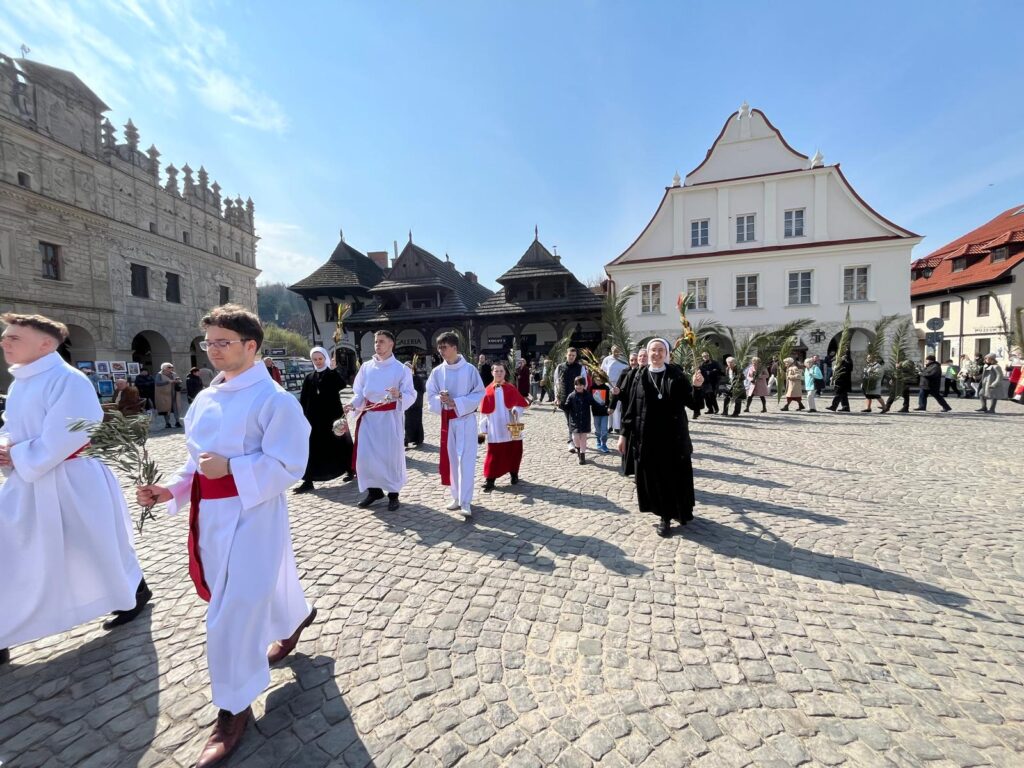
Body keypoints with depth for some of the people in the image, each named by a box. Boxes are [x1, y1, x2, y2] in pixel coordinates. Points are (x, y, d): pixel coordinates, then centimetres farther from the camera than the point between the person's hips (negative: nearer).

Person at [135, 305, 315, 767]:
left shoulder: (273, 399, -19)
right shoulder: (206, 398, 7)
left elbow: (288, 465, -20)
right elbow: (199, 458, 16)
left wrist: (230, 468, -24)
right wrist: (172, 490, 3)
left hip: (251, 516, -8)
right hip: (212, 513, 8)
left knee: (234, 612, -1)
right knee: (262, 584, 27)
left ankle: (234, 709, 22)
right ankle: (295, 618, 57)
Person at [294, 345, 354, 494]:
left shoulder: (333, 374, 0)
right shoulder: (309, 377, 9)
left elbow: (341, 386, -23)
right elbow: (303, 399, 8)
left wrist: (333, 369, -28)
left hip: (332, 416, -3)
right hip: (314, 418, 3)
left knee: (339, 444, 8)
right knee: (312, 448, -1)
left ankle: (349, 470, 27)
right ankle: (308, 481, 2)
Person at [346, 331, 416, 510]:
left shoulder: (401, 369, -5)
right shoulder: (366, 367, 5)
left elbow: (411, 395, -8)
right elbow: (359, 392, 7)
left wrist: (399, 395, -27)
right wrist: (352, 404, -11)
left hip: (390, 418, -3)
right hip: (369, 416, 3)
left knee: (391, 455, 3)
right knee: (365, 455, 2)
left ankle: (393, 493, 18)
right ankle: (373, 490, 22)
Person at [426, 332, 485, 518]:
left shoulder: (469, 369, -8)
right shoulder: (437, 372, 2)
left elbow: (479, 393, -7)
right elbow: (431, 396, 6)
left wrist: (456, 402, -17)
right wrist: (441, 399, -17)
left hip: (466, 420, -4)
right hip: (446, 421, 4)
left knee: (466, 460, -7)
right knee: (451, 460, 11)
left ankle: (465, 503, -2)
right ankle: (457, 497, 25)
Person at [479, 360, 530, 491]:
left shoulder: (511, 389, 3)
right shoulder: (488, 390, 0)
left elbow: (521, 405, 4)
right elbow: (484, 411, 2)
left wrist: (516, 410, -18)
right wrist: (483, 429, 1)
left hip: (510, 427, 2)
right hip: (495, 429, -2)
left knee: (513, 451, 9)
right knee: (494, 454, -3)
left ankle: (514, 473, 30)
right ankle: (489, 480, 1)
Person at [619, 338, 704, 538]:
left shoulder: (676, 374, -1)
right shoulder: (641, 377, 2)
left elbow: (692, 403, -5)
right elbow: (632, 407, 2)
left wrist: (696, 387, -25)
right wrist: (624, 433, 0)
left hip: (673, 436, -1)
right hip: (648, 436, 1)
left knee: (674, 475, 6)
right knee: (653, 476, 6)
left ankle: (669, 514, 25)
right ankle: (664, 515, 23)